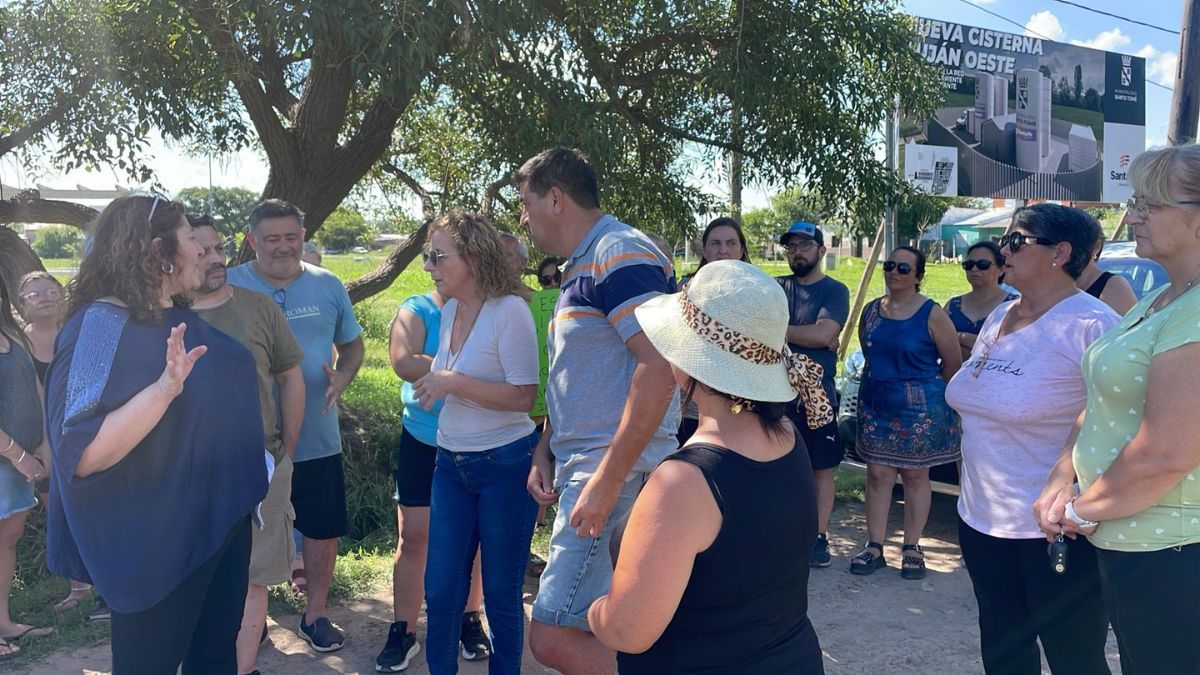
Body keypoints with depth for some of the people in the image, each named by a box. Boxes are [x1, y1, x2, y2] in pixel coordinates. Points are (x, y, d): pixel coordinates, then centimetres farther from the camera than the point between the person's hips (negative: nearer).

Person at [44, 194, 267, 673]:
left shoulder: (180, 317, 5)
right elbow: (83, 453, -30)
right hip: (159, 540, -8)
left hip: (222, 518, 8)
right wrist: (165, 387, -38)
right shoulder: (103, 323, -20)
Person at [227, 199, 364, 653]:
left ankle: (315, 614, 32)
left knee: (323, 529, 12)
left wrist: (342, 377, -10)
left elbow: (352, 344, 10)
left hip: (317, 438, 2)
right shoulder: (230, 287, -5)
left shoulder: (328, 286, 1)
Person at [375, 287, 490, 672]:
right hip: (424, 442, 0)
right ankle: (403, 631, 15)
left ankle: (469, 621, 27)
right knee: (414, 537, 3)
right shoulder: (417, 311, -4)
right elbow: (404, 362, -20)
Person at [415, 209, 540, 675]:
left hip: (505, 465, -6)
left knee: (502, 592, 9)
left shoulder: (509, 310, -15)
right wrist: (434, 383, 6)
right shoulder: (449, 310, 7)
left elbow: (523, 396, -21)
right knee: (441, 590, 11)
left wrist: (453, 382, -21)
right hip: (451, 464, 7)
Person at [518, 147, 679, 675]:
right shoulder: (580, 267, 18)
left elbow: (659, 367, -24)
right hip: (578, 466, 10)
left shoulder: (619, 252, -14)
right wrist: (543, 453, 12)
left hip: (614, 467, -10)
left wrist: (606, 480, -25)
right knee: (593, 631, 16)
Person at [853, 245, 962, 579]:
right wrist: (882, 382, 14)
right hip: (876, 404, 4)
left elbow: (953, 364, -4)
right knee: (877, 475, 5)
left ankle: (912, 548, 18)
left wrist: (928, 390, 6)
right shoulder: (872, 310, 5)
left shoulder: (932, 314, -10)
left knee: (915, 476, 7)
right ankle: (874, 547, 13)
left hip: (919, 408, -4)